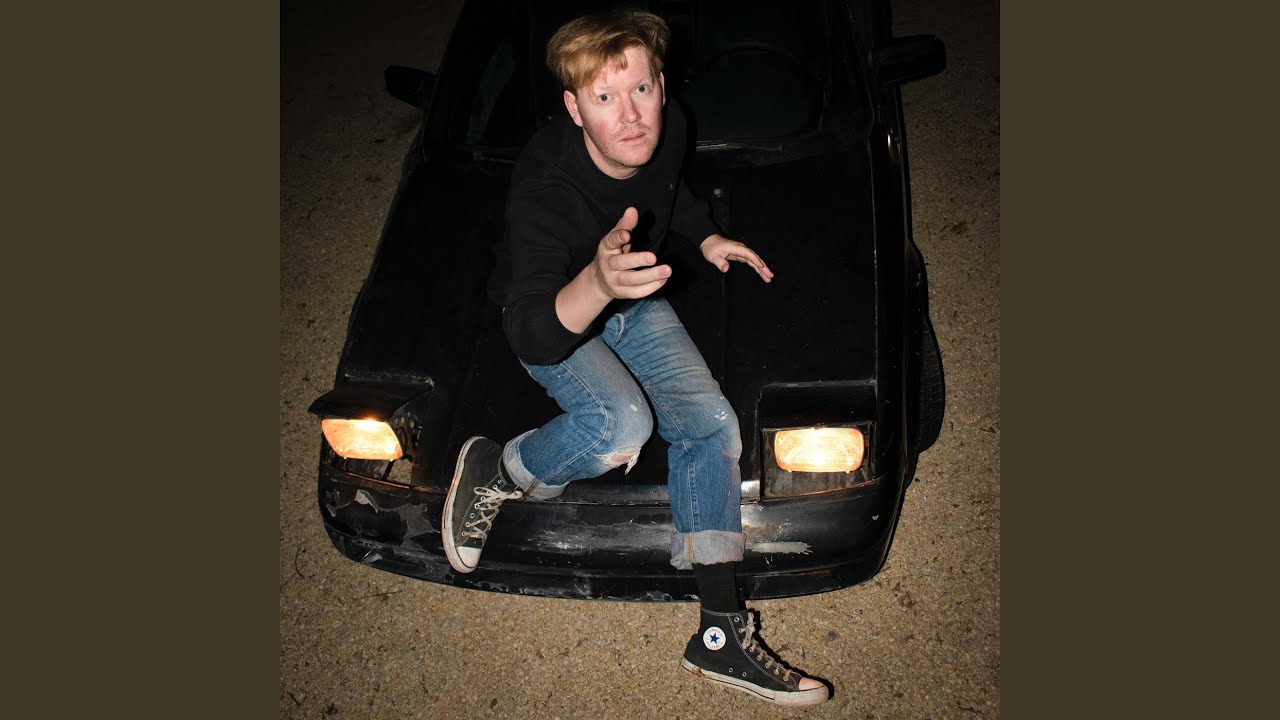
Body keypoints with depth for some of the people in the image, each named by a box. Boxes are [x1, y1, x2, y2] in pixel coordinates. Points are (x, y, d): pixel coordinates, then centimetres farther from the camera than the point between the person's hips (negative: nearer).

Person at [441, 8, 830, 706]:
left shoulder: (667, 128, -15)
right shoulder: (542, 190, -34)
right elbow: (533, 335, -44)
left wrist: (707, 236, 1)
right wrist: (597, 284, -62)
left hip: (634, 302, 6)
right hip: (550, 318, -6)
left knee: (711, 423, -11)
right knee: (622, 424, -34)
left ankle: (720, 635, -3)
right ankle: (493, 470, -2)